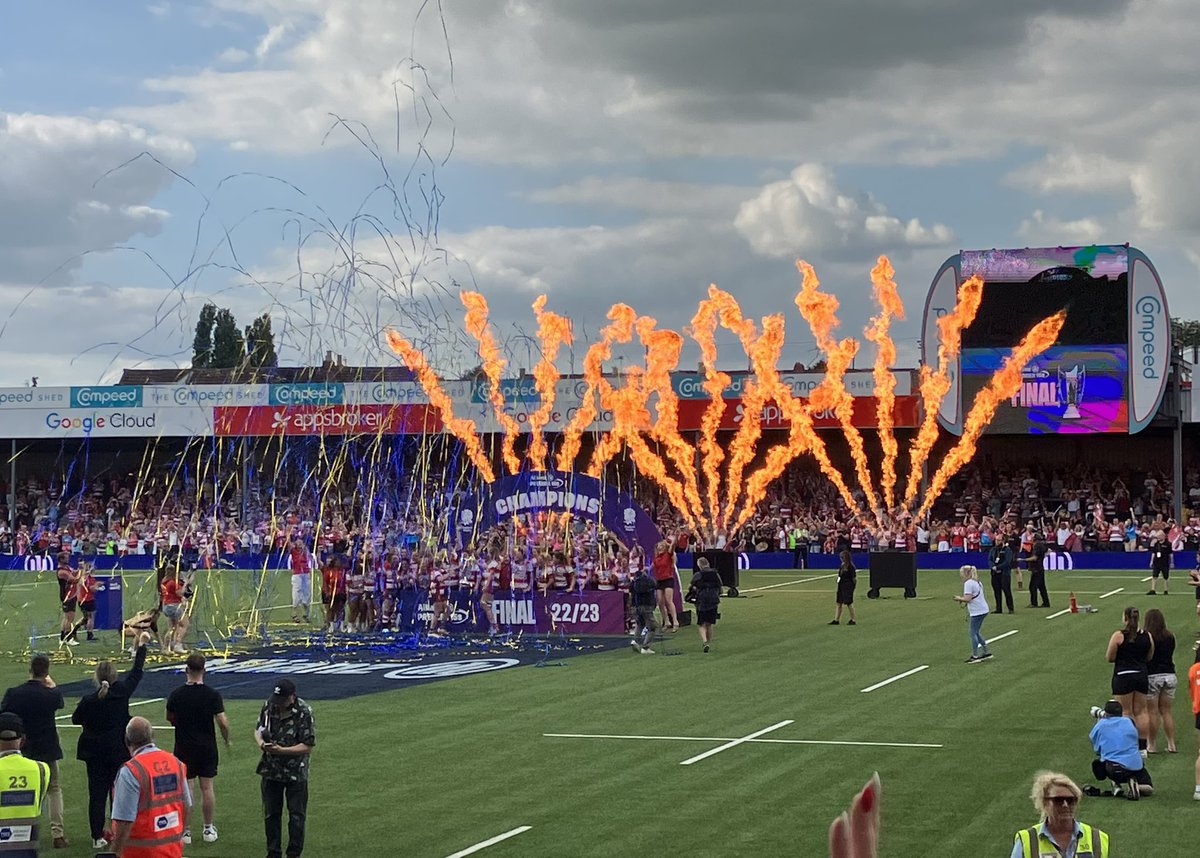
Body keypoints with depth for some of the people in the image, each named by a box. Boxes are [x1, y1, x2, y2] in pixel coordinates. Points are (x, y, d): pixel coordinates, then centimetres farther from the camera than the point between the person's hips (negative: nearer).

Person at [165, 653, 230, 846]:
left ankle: (185, 831, 6)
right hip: (207, 748, 0)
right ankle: (209, 829, 16)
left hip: (184, 748, 0)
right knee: (207, 788, 8)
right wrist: (226, 739, 7)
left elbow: (170, 718, 7)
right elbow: (223, 722, -11)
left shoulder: (176, 695, -7)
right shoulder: (213, 695, -11)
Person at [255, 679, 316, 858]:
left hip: (296, 773, -5)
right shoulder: (269, 705, -4)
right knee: (271, 814, 13)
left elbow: (308, 746, -18)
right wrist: (261, 742, -12)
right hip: (271, 770, 5)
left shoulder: (304, 713, -19)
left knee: (296, 815, 5)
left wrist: (281, 750, -25)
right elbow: (258, 729, 10)